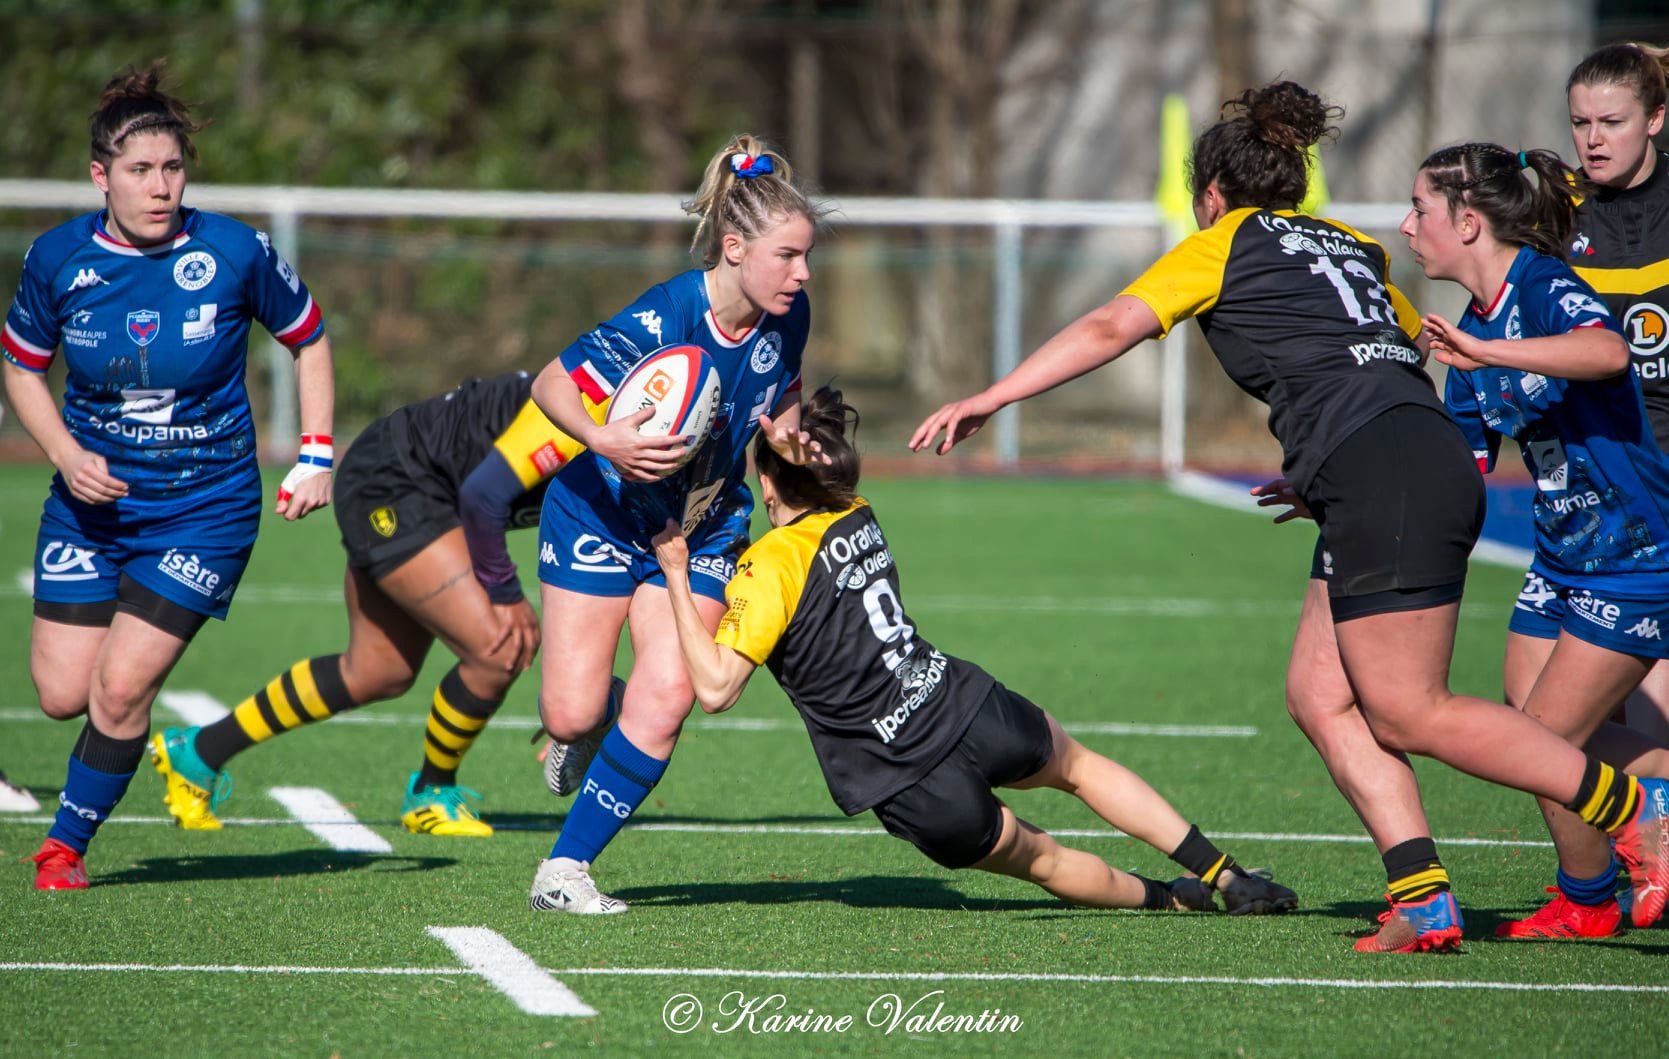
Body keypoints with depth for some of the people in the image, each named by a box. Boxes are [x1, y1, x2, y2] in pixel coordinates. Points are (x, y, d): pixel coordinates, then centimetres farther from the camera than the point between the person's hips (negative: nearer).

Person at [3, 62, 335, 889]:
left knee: (120, 688, -11)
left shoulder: (235, 253, -14)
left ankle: (68, 840, 12)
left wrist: (314, 459, -4)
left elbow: (308, 341, 3)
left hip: (206, 505, -2)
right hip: (92, 497, 2)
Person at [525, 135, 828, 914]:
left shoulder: (787, 316, -12)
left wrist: (785, 431, -14)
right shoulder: (660, 321, -29)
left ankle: (565, 869, 1)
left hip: (702, 529, 4)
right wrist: (604, 440, -38)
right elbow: (551, 385, -19)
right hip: (600, 518, -4)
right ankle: (585, 729, 33)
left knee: (663, 706, -11)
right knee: (572, 714, -7)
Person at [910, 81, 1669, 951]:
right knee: (1325, 695, 8)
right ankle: (1423, 897, -3)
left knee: (1408, 713, -6)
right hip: (1435, 455, 8)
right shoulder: (1345, 245, 27)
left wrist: (990, 398, 2)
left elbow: (1110, 329, -1)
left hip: (1382, 475, -8)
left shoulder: (1224, 245, 7)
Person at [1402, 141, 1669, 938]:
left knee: (1547, 736, -6)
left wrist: (1487, 352, -50)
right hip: (1563, 556, 9)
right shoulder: (1473, 335, 7)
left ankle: (1586, 902, 17)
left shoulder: (1545, 287, -19)